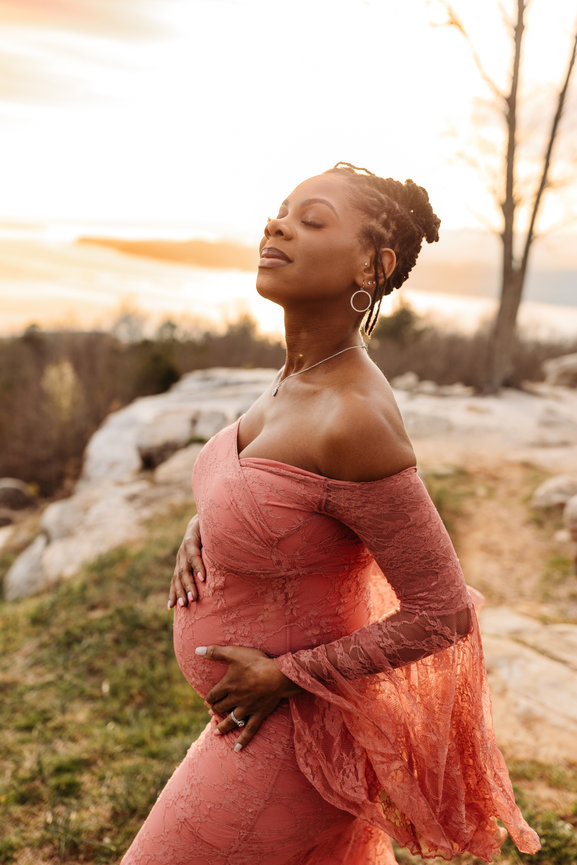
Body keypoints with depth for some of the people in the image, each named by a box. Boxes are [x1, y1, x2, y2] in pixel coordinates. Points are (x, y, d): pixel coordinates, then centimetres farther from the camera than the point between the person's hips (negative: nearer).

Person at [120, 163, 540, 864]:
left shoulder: (357, 419, -32)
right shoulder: (306, 373, -6)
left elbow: (443, 613, -24)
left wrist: (285, 676, -19)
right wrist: (199, 528, -5)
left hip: (294, 723, -8)